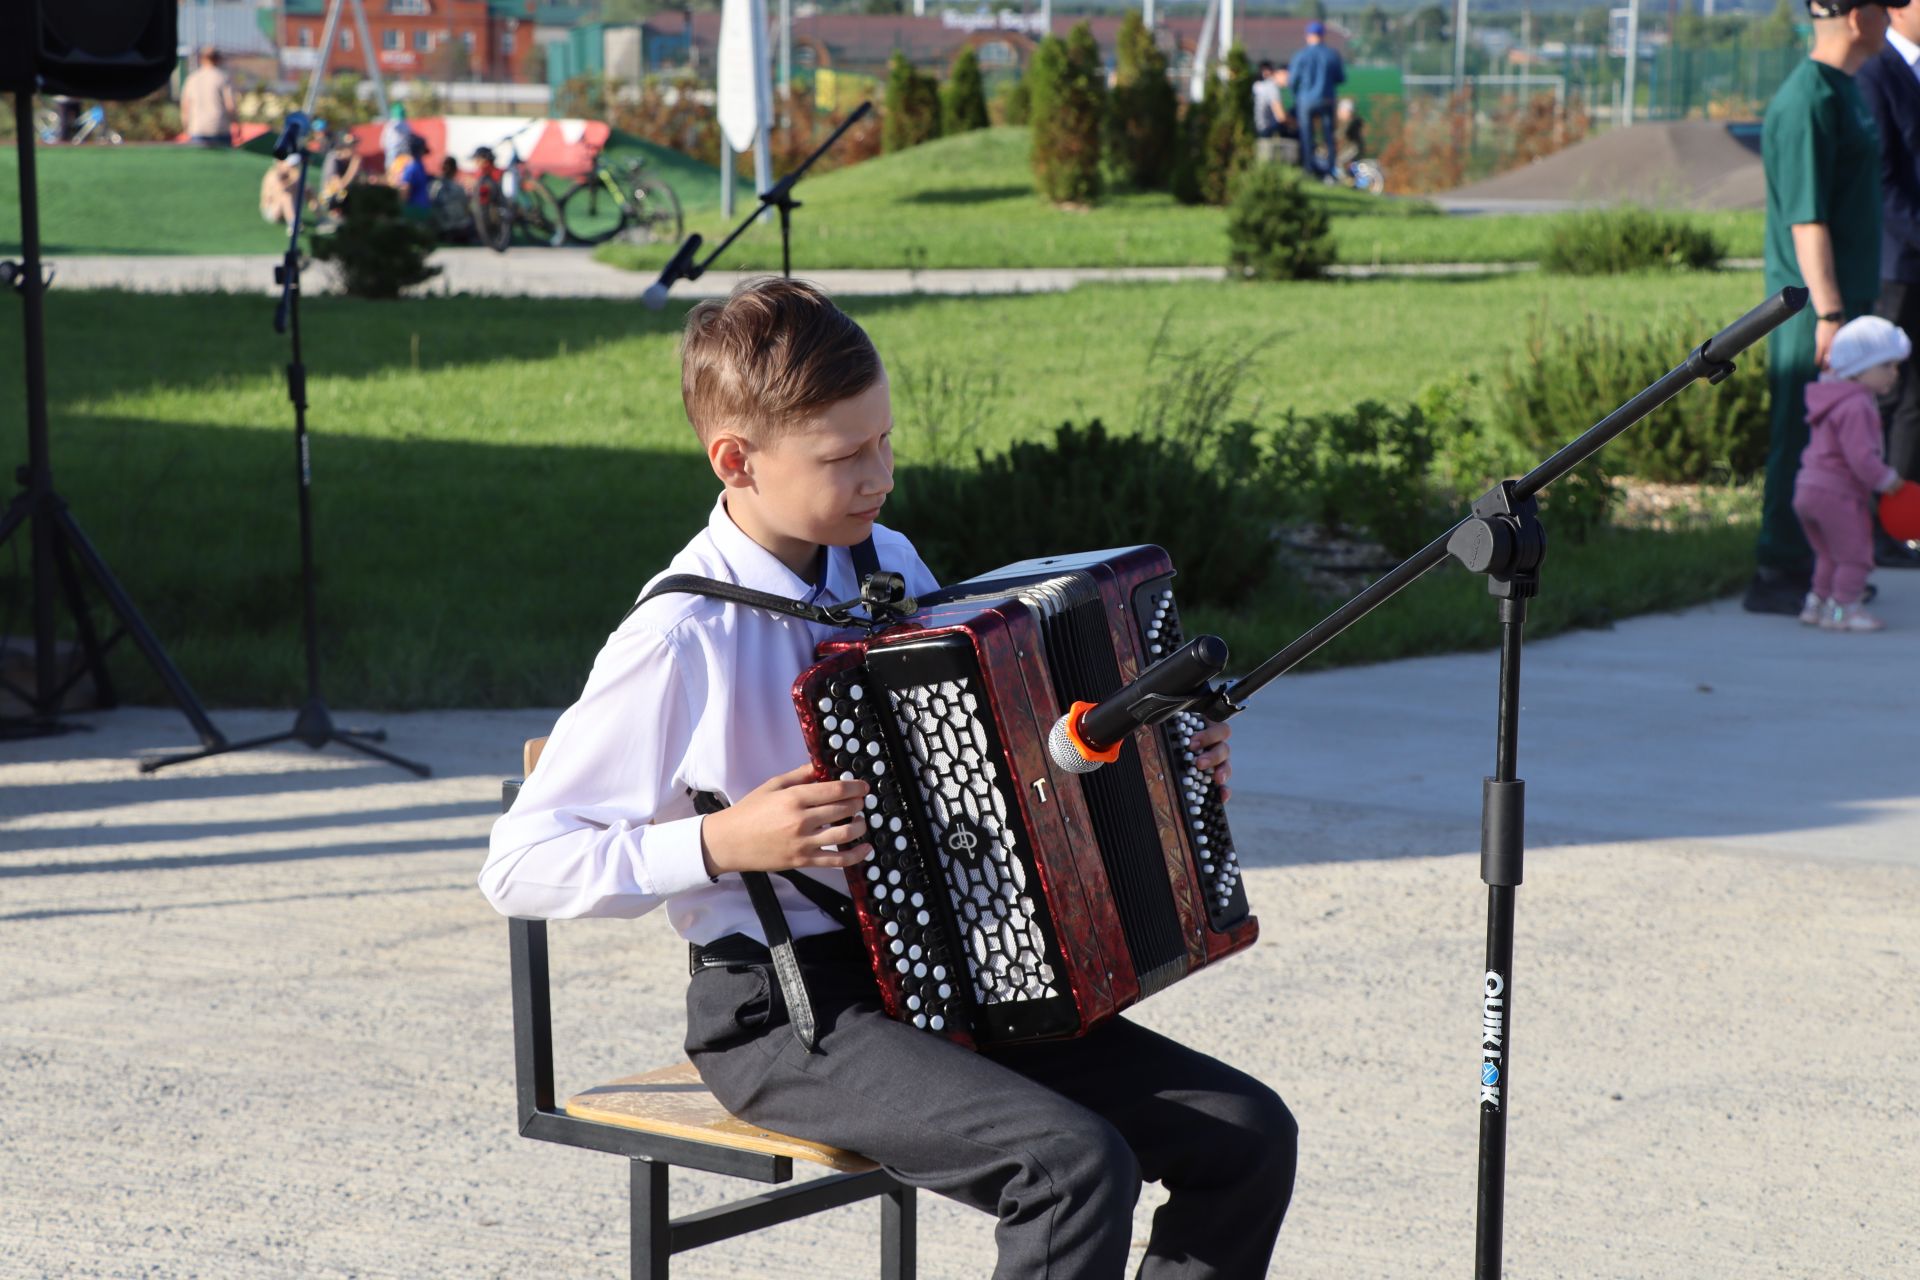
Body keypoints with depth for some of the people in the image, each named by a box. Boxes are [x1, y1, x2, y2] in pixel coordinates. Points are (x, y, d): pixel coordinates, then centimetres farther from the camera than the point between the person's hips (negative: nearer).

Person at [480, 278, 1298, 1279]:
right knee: (1077, 1164, -28)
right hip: (783, 1012, -7)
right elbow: (518, 866, -11)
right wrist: (723, 843, -22)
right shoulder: (679, 640, -13)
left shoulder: (887, 564, 8)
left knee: (1251, 1135, -4)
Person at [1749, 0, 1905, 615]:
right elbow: (1806, 217, -21)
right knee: (1802, 437, -5)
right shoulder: (1807, 100, -18)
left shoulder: (1846, 89, 15)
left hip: (1847, 297, 10)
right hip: (1814, 305, -10)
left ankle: (1816, 569, 22)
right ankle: (1778, 575, 0)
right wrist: (1829, 313, -23)